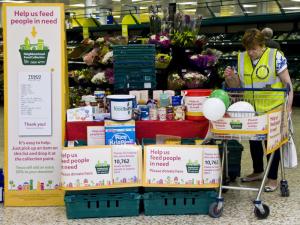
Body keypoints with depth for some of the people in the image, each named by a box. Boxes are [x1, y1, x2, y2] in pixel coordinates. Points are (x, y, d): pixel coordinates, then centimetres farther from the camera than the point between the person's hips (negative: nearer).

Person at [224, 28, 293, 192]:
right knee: (254, 141, 17)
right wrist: (230, 78, -13)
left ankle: (273, 178, 18)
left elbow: (287, 83, -9)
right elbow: (237, 85, 9)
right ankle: (258, 171, 36)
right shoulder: (241, 58, 2)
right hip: (250, 110, 5)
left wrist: (288, 107, -13)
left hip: (272, 109, -5)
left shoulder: (275, 56, -11)